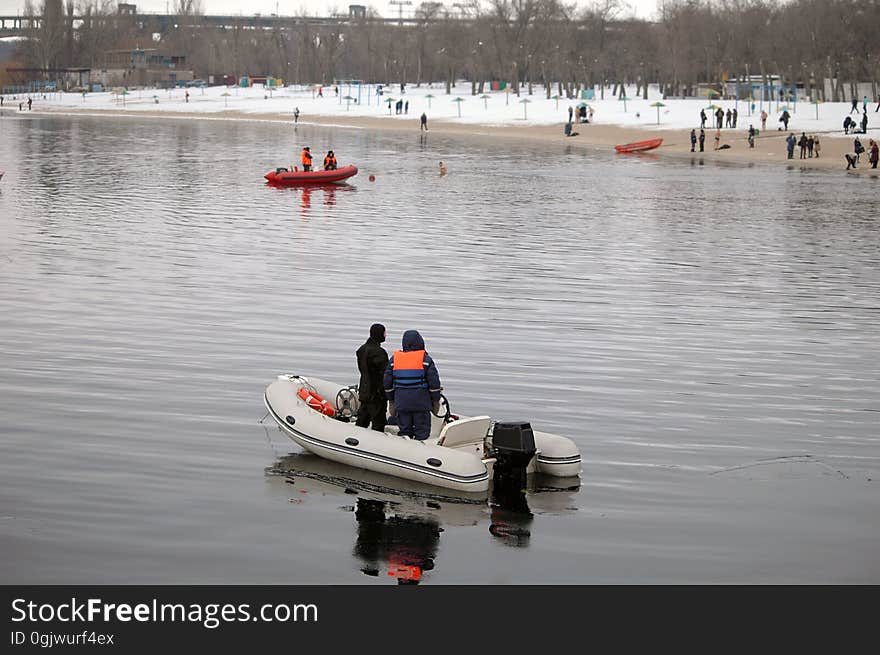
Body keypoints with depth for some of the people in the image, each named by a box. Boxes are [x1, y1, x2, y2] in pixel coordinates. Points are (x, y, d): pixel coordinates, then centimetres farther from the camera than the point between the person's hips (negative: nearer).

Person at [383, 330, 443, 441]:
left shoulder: (394, 359, 4)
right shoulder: (425, 359, -6)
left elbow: (387, 383, 8)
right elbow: (434, 382, -6)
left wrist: (391, 401, 18)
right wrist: (436, 401, 5)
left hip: (401, 403, 3)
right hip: (421, 403, -3)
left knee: (404, 431, 10)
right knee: (422, 433, 2)